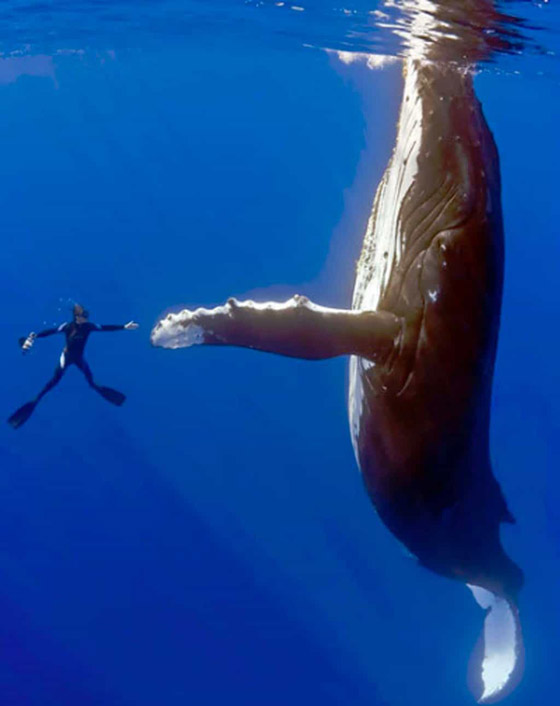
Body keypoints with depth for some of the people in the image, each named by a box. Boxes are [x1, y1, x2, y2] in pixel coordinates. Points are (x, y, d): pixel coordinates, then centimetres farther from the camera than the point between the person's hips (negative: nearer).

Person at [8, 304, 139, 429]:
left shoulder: (89, 326, -17)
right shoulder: (67, 326, -27)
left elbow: (106, 327, -11)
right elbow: (51, 331, -32)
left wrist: (124, 327, -10)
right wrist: (35, 336, -46)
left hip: (79, 357, 4)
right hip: (67, 356, -4)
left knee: (90, 378, 15)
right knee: (55, 379, -4)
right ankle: (35, 400, 6)